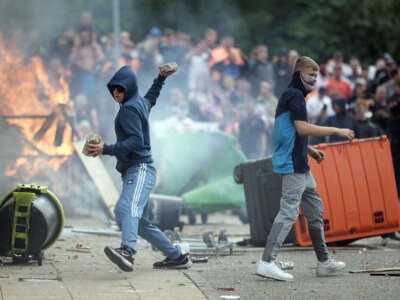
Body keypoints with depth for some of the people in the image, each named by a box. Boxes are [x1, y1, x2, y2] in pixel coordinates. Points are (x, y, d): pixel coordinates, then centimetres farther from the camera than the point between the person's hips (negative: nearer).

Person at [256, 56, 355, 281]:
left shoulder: (292, 95, 21)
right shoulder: (295, 95, -10)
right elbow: (303, 128, -21)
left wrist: (310, 150, 18)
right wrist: (336, 131, -17)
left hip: (300, 166, 11)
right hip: (293, 164, -11)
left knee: (315, 210, 14)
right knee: (289, 212, -14)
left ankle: (324, 262, 19)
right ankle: (267, 262, -18)